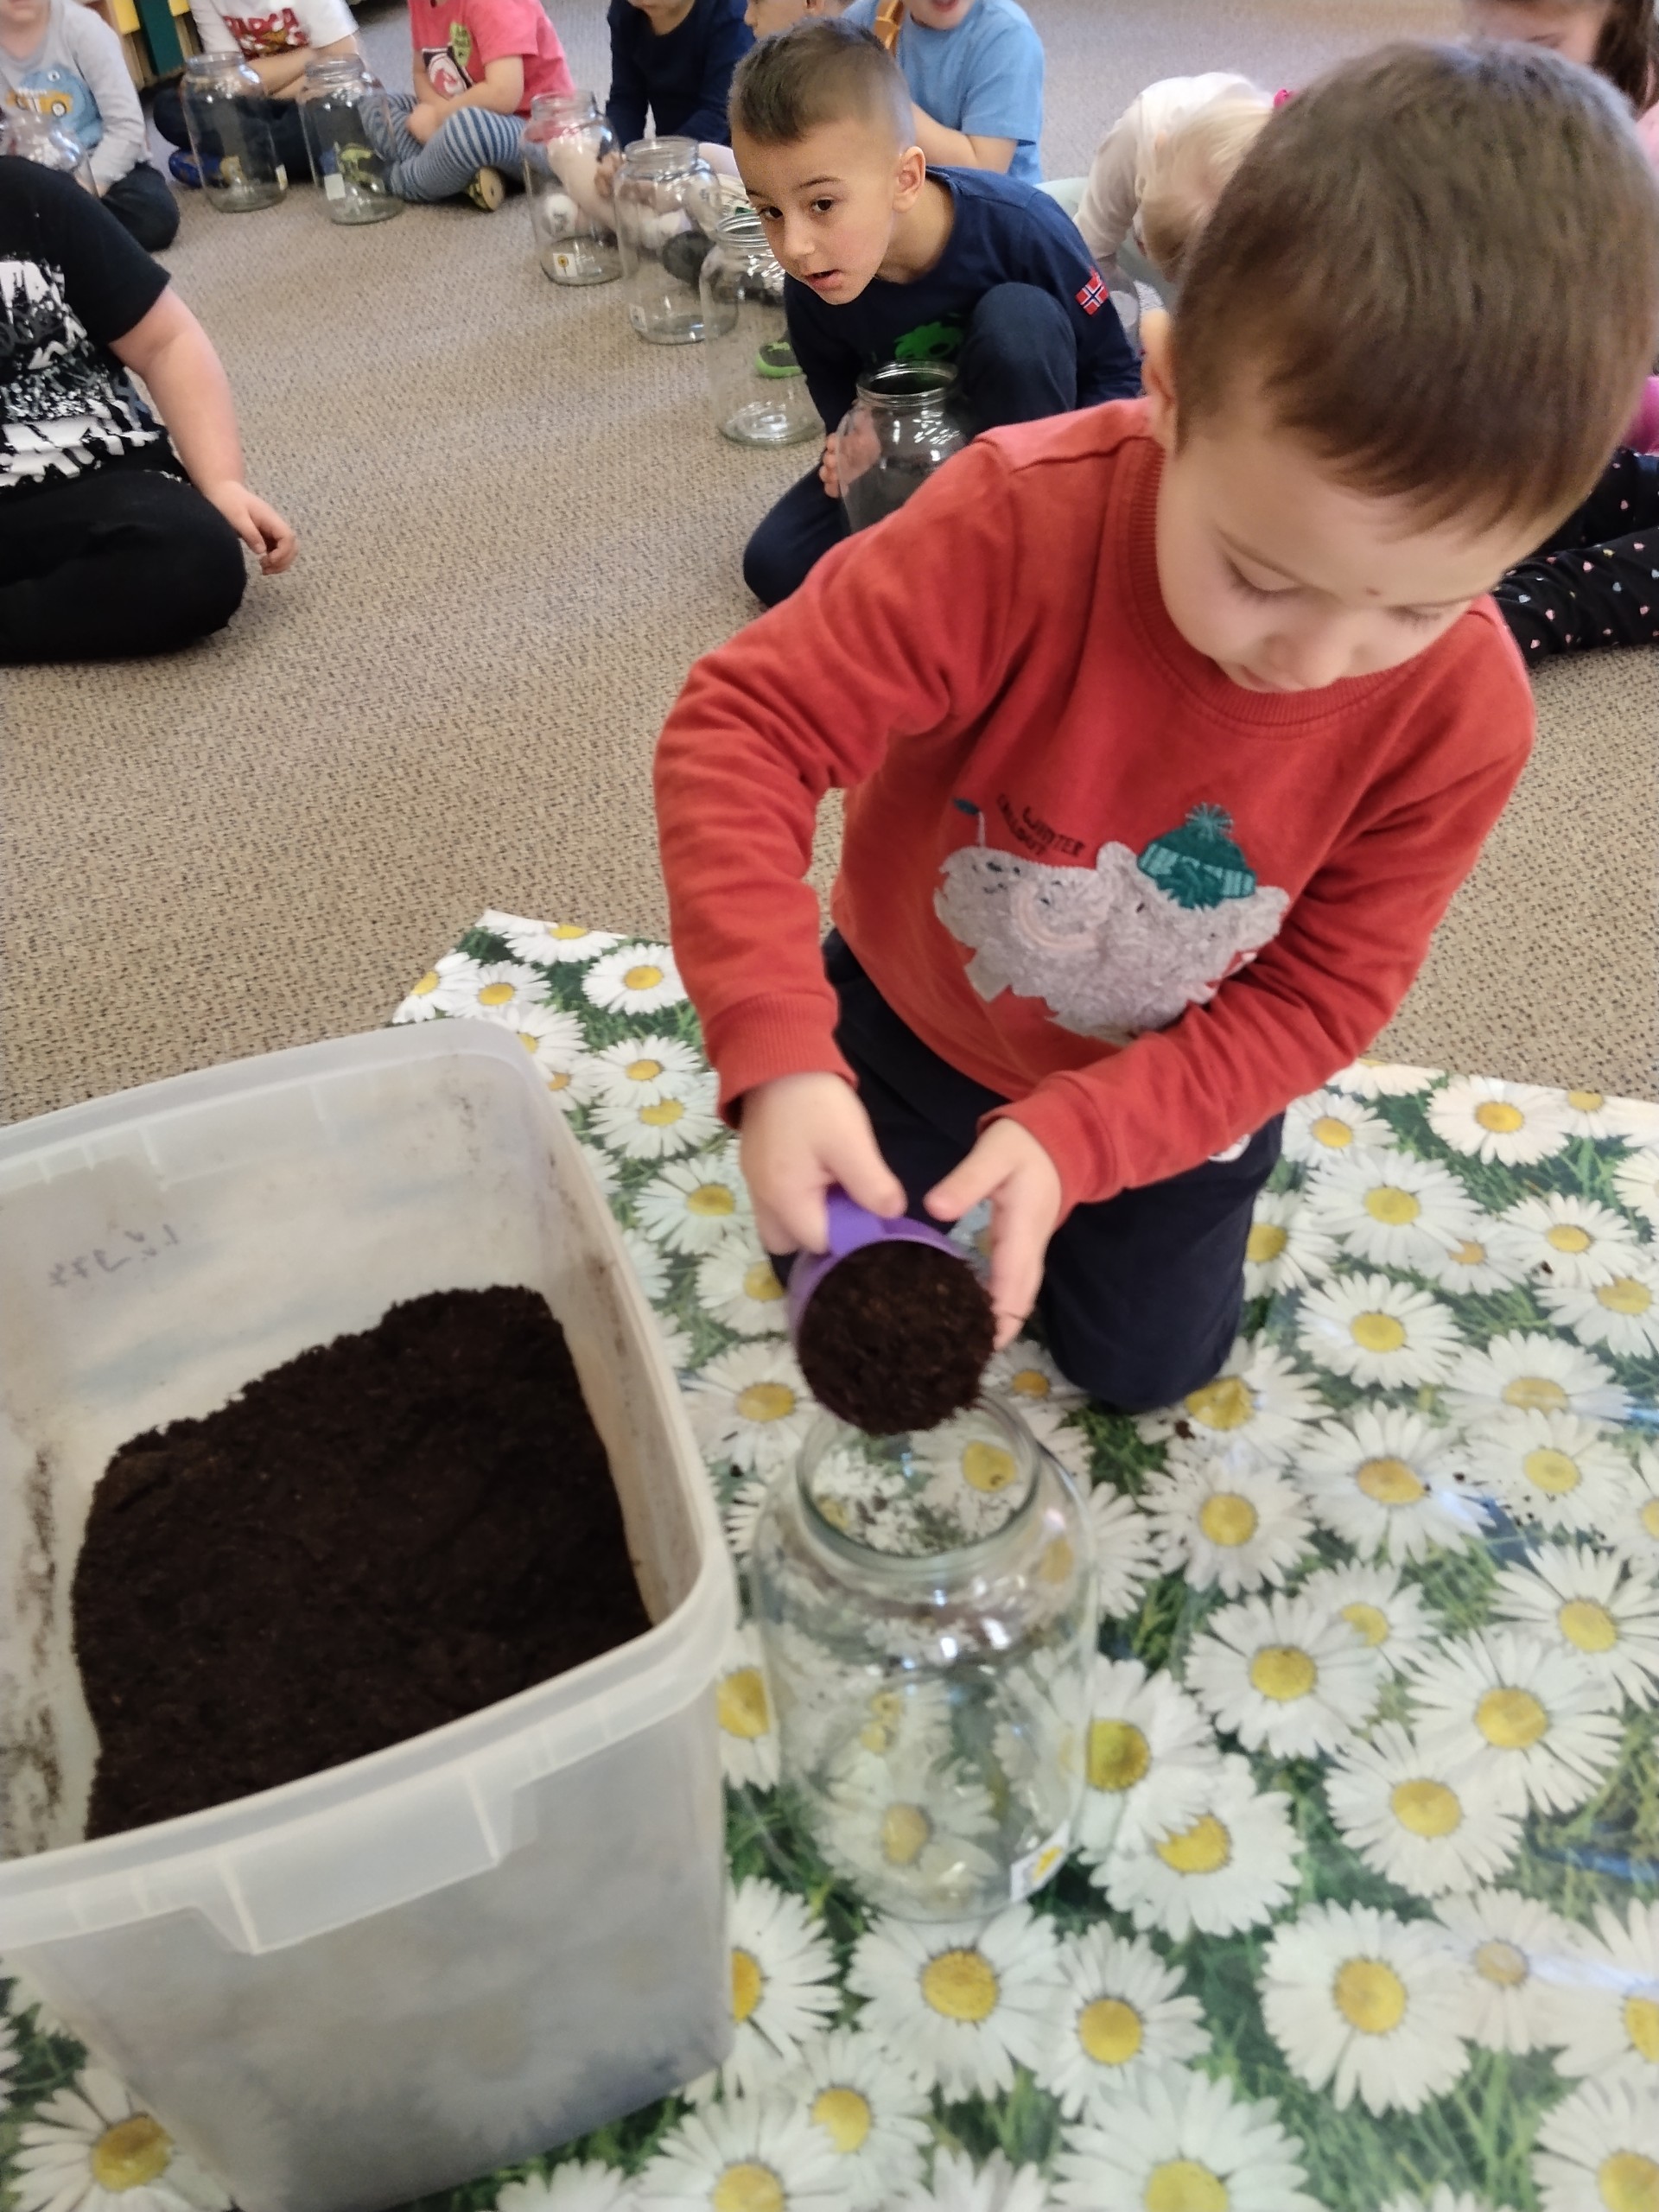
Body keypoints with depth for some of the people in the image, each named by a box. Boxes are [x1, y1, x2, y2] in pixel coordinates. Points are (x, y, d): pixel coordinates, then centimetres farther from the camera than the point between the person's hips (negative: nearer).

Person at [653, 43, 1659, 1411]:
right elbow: (745, 728, -34)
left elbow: (1324, 991, -19)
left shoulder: (1461, 713, -27)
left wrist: (1075, 1140, -32)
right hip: (915, 1018, 0)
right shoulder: (1021, 523, -36)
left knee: (1144, 1365, 20)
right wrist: (776, 1051, -45)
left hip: (1168, 1085, 1)